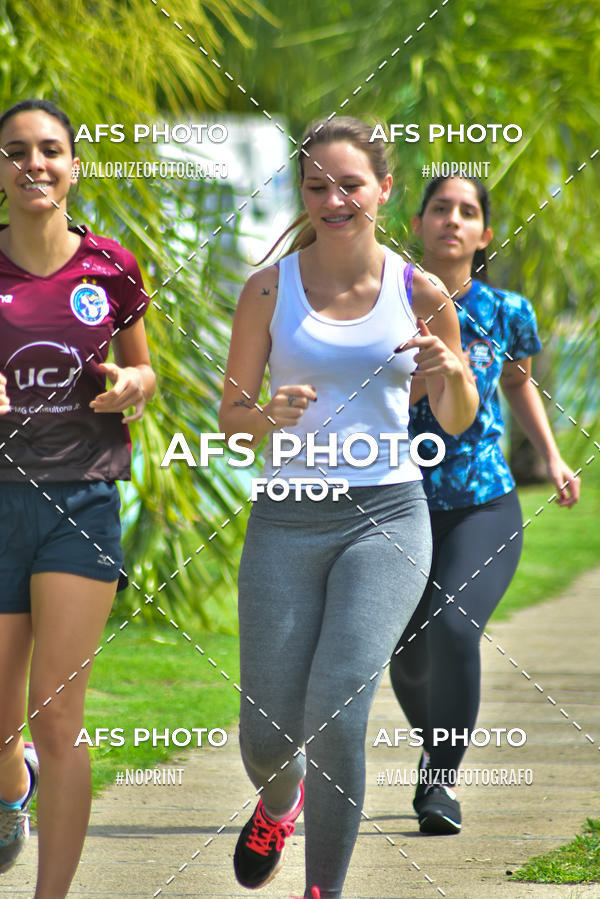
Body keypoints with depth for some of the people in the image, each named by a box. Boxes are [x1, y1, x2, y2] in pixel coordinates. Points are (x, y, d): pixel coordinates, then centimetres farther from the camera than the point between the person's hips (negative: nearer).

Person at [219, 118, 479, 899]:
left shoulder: (419, 294, 1)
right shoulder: (268, 290, 0)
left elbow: (458, 422, 10)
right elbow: (231, 417, 6)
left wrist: (451, 372, -12)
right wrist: (270, 417, -17)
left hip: (387, 514, -1)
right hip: (288, 519, 1)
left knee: (335, 712, -19)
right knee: (266, 736, 2)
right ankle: (279, 805, 41)